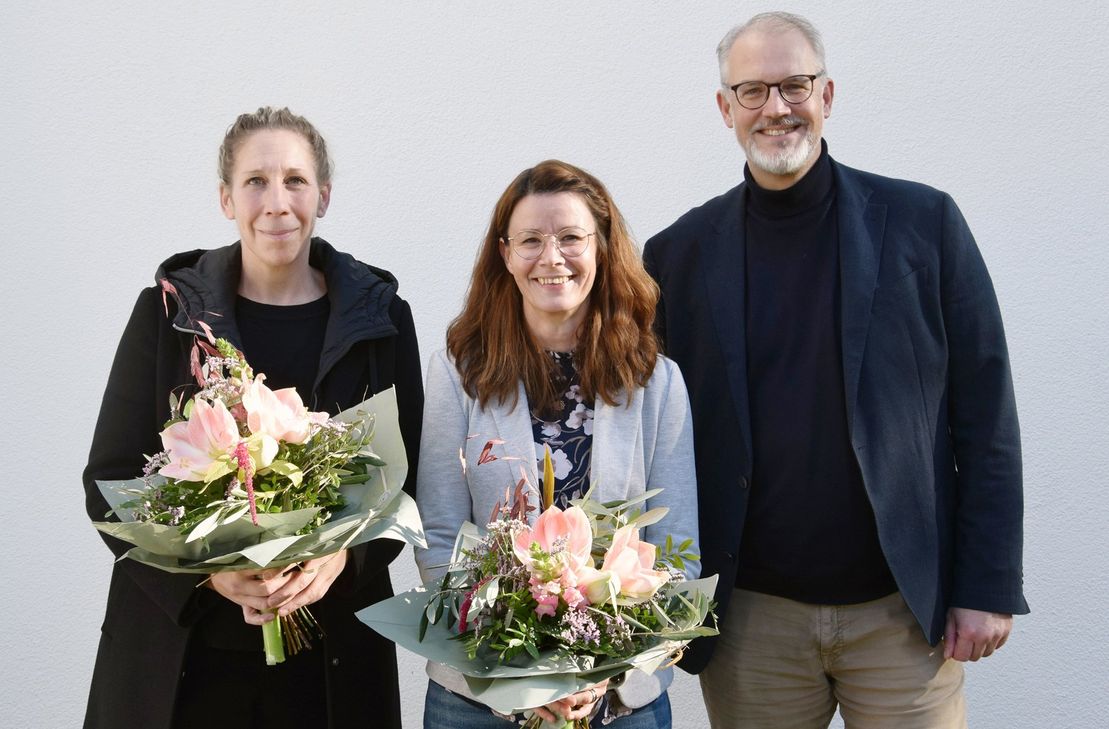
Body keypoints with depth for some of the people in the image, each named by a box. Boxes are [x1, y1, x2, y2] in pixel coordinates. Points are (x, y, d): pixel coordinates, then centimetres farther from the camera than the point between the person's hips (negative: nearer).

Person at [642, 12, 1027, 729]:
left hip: (904, 610, -1)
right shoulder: (679, 254, 2)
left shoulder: (924, 223, -1)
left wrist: (989, 585, -4)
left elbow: (984, 419, -1)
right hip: (750, 618, 1)